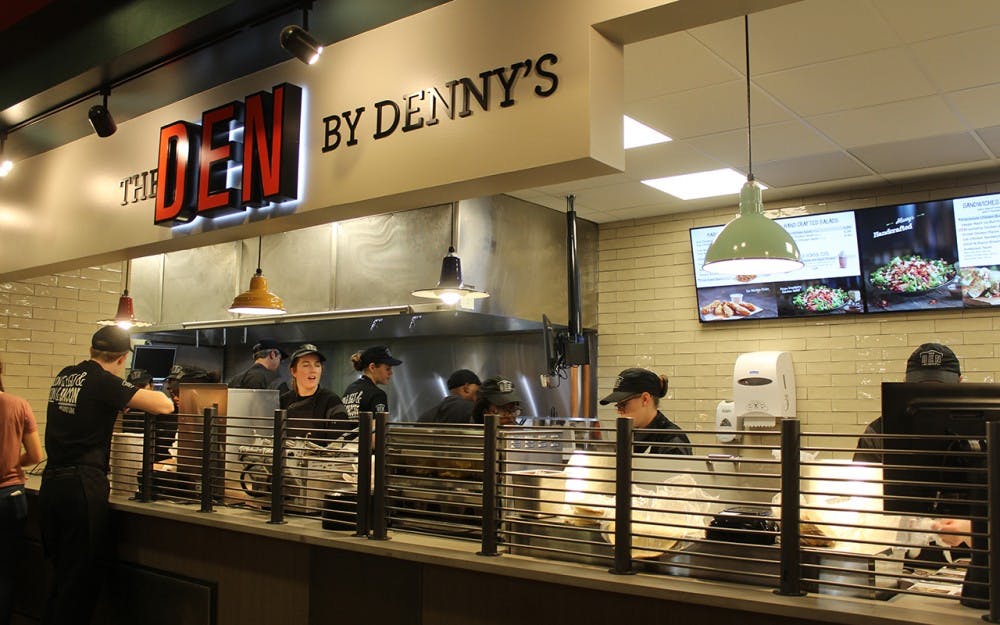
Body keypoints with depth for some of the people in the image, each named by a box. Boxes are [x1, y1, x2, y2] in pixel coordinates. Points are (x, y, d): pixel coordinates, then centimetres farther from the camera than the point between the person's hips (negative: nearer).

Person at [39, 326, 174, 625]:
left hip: (51, 484, 8)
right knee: (82, 579, 0)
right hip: (83, 487, -8)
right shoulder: (105, 383, -11)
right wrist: (145, 393, 7)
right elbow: (165, 406, -14)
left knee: (62, 574, 17)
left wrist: (119, 400, 26)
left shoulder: (63, 376, 10)